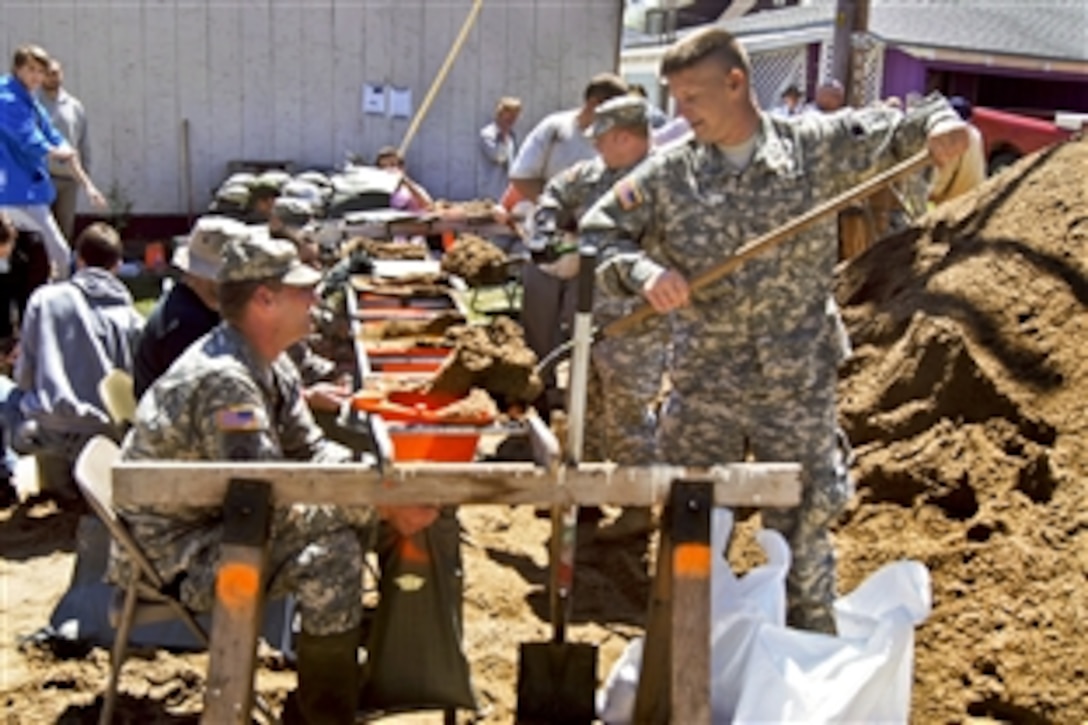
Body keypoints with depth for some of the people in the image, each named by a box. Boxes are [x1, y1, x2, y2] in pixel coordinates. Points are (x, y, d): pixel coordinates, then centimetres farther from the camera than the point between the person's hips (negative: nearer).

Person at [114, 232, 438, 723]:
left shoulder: (270, 365, 3)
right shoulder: (223, 381, -28)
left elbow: (309, 451, 9)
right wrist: (377, 507, -26)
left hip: (216, 525, 10)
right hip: (172, 558, -10)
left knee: (352, 517, 6)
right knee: (333, 549, -23)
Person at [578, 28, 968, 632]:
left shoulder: (815, 147, -3)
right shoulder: (669, 174, -2)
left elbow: (900, 133, 2)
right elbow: (596, 234, -2)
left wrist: (940, 124, -21)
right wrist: (641, 271, -21)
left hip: (796, 384, -1)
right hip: (703, 384, 2)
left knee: (803, 532, 10)